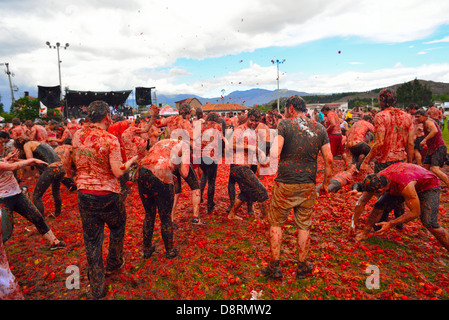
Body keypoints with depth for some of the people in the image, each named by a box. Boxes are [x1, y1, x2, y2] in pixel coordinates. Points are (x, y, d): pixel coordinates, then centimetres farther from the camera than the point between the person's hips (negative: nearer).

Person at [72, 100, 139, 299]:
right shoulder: (110, 139, -16)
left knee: (92, 240, 13)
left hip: (84, 195, 4)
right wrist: (130, 162, -1)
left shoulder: (77, 136, -1)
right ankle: (113, 263, 44)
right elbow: (118, 172, -20)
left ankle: (97, 288, 23)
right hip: (108, 196, -4)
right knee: (117, 228, 24)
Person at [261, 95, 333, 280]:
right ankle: (302, 267, 28)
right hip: (308, 185, 4)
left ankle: (274, 267, 19)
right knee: (304, 226, 15)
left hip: (285, 184, -3)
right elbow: (328, 159, 6)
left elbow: (274, 153, -19)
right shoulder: (319, 128, 6)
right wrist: (325, 183, 15)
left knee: (276, 223, 12)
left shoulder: (285, 124, -7)